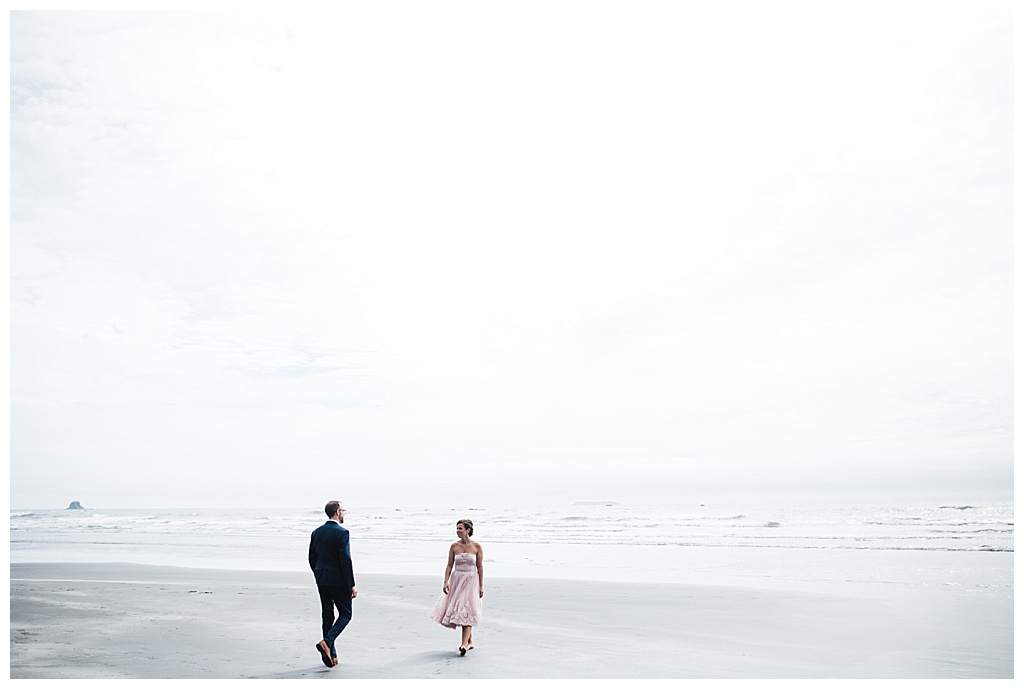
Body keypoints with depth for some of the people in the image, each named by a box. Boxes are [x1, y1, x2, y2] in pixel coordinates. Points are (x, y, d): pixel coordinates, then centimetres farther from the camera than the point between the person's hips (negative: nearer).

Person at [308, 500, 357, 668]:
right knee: (345, 614, 7)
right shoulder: (342, 533, -15)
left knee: (327, 616, 12)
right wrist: (351, 585, -12)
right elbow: (346, 560, -18)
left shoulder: (316, 533, 6)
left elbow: (312, 558, 11)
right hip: (338, 581, -7)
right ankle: (327, 642, -11)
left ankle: (331, 655, 16)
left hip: (321, 580, 7)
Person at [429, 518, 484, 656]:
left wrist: (481, 586, -2)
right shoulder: (454, 546, 2)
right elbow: (449, 565, 3)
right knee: (457, 610, 8)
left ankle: (464, 644, -13)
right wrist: (446, 581, -8)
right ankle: (470, 642, 23)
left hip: (471, 581, -3)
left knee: (466, 610, -10)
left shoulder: (477, 547, -4)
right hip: (456, 580, 3)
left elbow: (480, 567, -1)